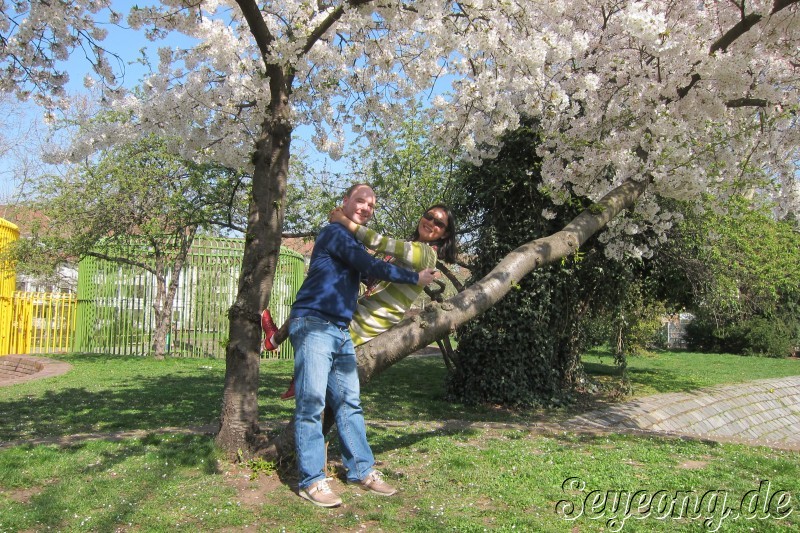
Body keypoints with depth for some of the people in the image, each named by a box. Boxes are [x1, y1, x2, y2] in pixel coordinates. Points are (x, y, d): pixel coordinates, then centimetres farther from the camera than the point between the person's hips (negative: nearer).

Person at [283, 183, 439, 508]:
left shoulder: (353, 242, 23)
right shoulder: (334, 231, -5)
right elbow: (371, 268, -12)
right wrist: (415, 279, -3)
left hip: (341, 332, 9)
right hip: (313, 325, -9)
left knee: (349, 402, 9)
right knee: (311, 402, -9)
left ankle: (362, 470, 15)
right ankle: (312, 480, -5)